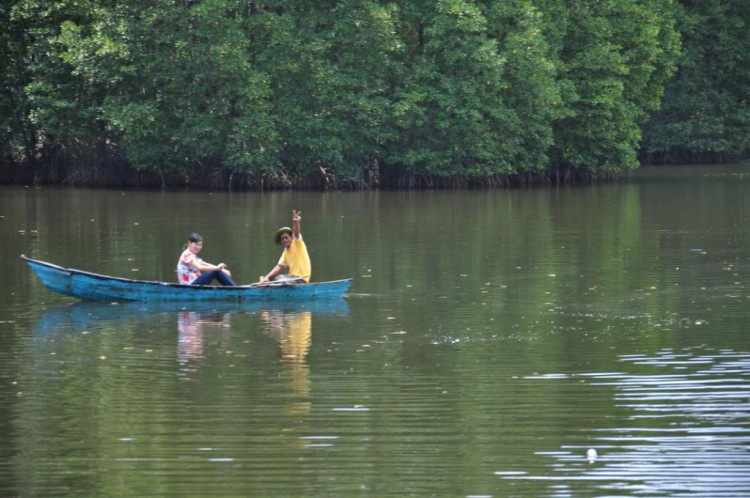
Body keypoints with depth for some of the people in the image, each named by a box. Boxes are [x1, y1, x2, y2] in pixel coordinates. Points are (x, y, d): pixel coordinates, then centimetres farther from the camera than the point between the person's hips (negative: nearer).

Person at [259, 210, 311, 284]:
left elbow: (296, 234, -24)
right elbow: (279, 267, 8)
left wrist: (296, 223, -47)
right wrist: (267, 277, -7)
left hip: (301, 278, -8)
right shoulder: (285, 252, 16)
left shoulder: (297, 243, -3)